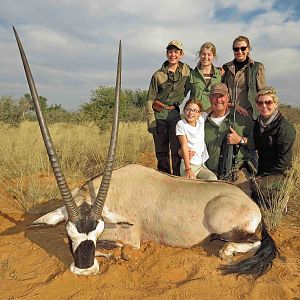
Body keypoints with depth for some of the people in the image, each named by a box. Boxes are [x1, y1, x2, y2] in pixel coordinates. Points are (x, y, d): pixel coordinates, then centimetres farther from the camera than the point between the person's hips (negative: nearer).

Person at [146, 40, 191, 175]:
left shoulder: (186, 70, 7)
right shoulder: (158, 74, 5)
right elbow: (150, 99, 3)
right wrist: (151, 121, -4)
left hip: (176, 114, 0)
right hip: (159, 115, 1)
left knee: (177, 149, -6)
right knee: (161, 151, 5)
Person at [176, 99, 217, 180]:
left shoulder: (201, 120, 4)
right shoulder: (181, 124, -7)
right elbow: (184, 146, -12)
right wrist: (188, 169, -17)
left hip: (202, 165, 4)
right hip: (189, 164, -4)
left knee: (213, 179, -20)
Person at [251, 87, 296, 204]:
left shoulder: (285, 127, -14)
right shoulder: (258, 123, 8)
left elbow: (284, 160, -15)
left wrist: (263, 176, -16)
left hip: (279, 173, -6)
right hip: (262, 170, 6)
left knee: (257, 186, -32)